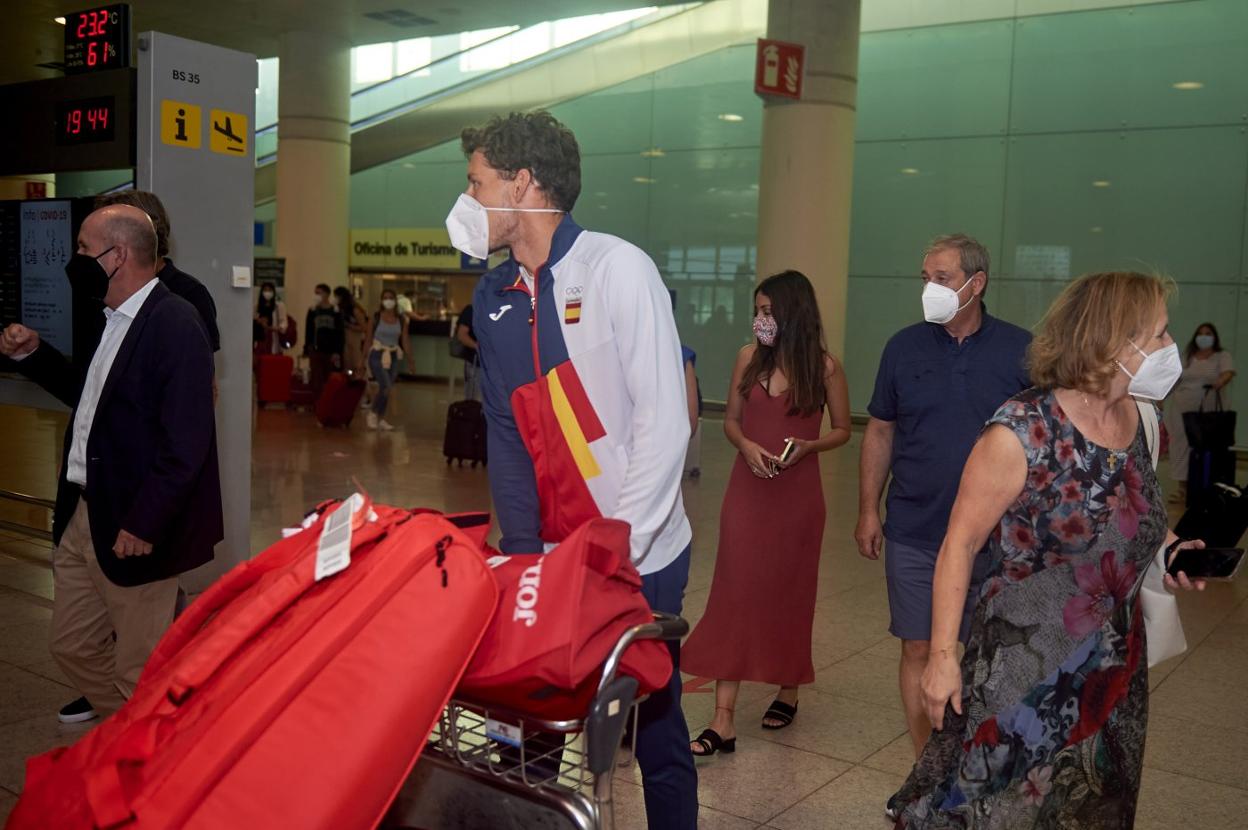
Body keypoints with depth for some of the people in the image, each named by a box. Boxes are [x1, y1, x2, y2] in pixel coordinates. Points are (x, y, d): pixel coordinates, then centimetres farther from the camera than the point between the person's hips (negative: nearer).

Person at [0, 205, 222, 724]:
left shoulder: (174, 323, -18)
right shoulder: (112, 319, 11)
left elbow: (186, 441, -23)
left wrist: (144, 523, -22)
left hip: (131, 525, -9)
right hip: (82, 513, 9)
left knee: (137, 672, 6)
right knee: (72, 646, 21)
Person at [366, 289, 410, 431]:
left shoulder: (401, 320, 4)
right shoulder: (376, 317, -4)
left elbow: (404, 342, 6)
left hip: (393, 357, 4)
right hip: (377, 355, -4)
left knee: (386, 388, 7)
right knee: (386, 387, -16)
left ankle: (381, 418, 21)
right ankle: (373, 412, 5)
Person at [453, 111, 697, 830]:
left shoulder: (618, 268, -11)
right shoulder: (493, 298, 7)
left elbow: (664, 423, -15)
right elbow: (506, 437, 7)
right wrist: (524, 553, -5)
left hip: (640, 556, -5)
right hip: (552, 555, 5)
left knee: (653, 726, 7)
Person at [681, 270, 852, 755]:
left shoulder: (824, 367, -5)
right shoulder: (749, 357, 2)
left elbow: (842, 430, 4)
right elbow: (731, 420, 9)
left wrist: (806, 446, -15)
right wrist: (747, 445, -11)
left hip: (797, 494, -2)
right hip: (748, 490, 2)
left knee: (789, 592, 10)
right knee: (733, 593, -3)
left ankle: (788, 691, 34)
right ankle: (723, 720, -1)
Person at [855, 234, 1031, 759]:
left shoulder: (1020, 351, -3)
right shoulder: (905, 347, 2)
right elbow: (880, 431, 8)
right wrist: (868, 511, 5)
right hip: (914, 534, 1)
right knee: (918, 650, 6)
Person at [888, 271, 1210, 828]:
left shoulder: (1135, 418, -1)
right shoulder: (1021, 432, -20)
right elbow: (960, 544, -16)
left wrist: (1169, 546, -4)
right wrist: (943, 655, -17)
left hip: (1114, 672, 7)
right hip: (1024, 673, -6)